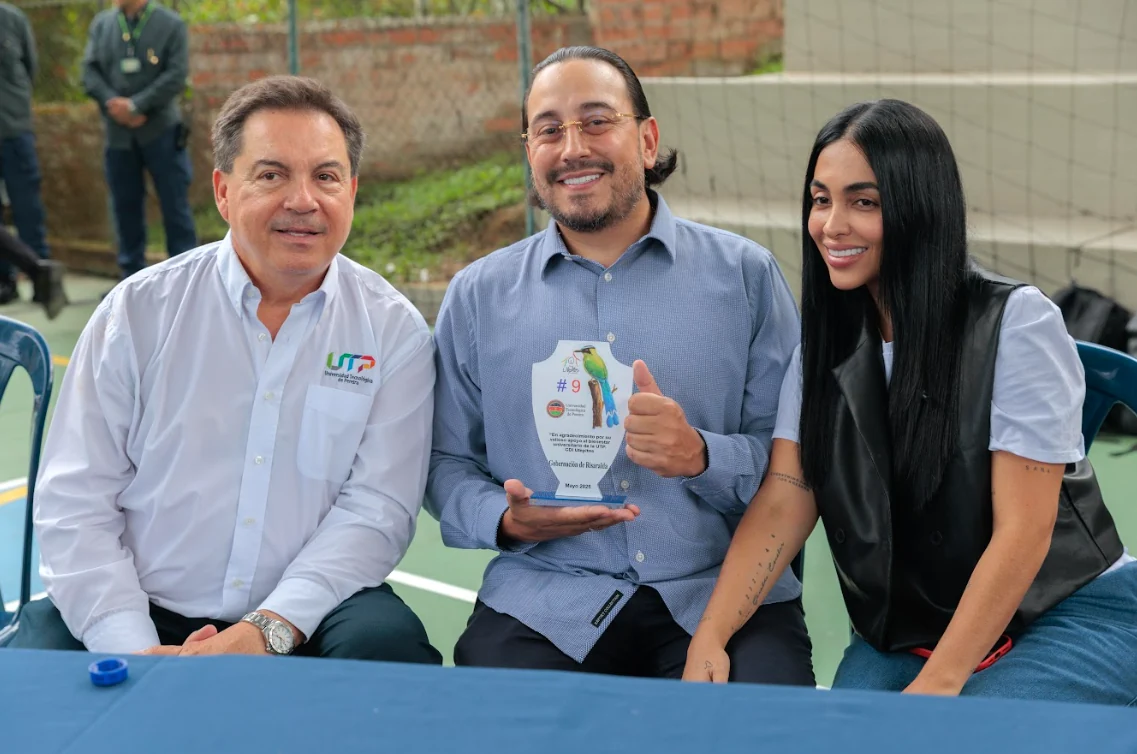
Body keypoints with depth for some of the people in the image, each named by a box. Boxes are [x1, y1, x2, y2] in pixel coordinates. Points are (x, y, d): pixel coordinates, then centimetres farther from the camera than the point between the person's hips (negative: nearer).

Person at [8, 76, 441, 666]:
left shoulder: (394, 331, 1)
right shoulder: (139, 310, 2)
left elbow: (376, 509, -5)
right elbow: (74, 504, -2)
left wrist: (268, 630, -19)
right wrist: (136, 651, -16)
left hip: (308, 617, 0)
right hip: (144, 610, 0)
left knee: (391, 643, -29)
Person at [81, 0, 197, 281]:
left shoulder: (171, 24, -3)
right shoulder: (101, 24, 7)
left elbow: (176, 75, -11)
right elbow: (90, 70, 3)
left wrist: (136, 106, -17)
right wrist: (112, 103, -14)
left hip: (161, 131, -3)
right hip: (118, 132, 4)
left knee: (175, 205, 0)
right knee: (126, 206, 9)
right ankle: (133, 277, 18)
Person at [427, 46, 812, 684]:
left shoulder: (745, 275, 7)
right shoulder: (477, 296, 11)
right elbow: (447, 462, 13)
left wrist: (702, 456, -16)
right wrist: (504, 520, -8)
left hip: (722, 592, -1)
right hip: (544, 602, 1)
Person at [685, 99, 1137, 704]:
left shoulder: (1016, 322, -15)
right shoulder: (826, 340, 2)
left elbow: (1022, 529, -18)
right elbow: (783, 502, -7)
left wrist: (935, 687, -22)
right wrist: (709, 637, -22)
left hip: (1070, 614, -4)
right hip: (907, 629, 4)